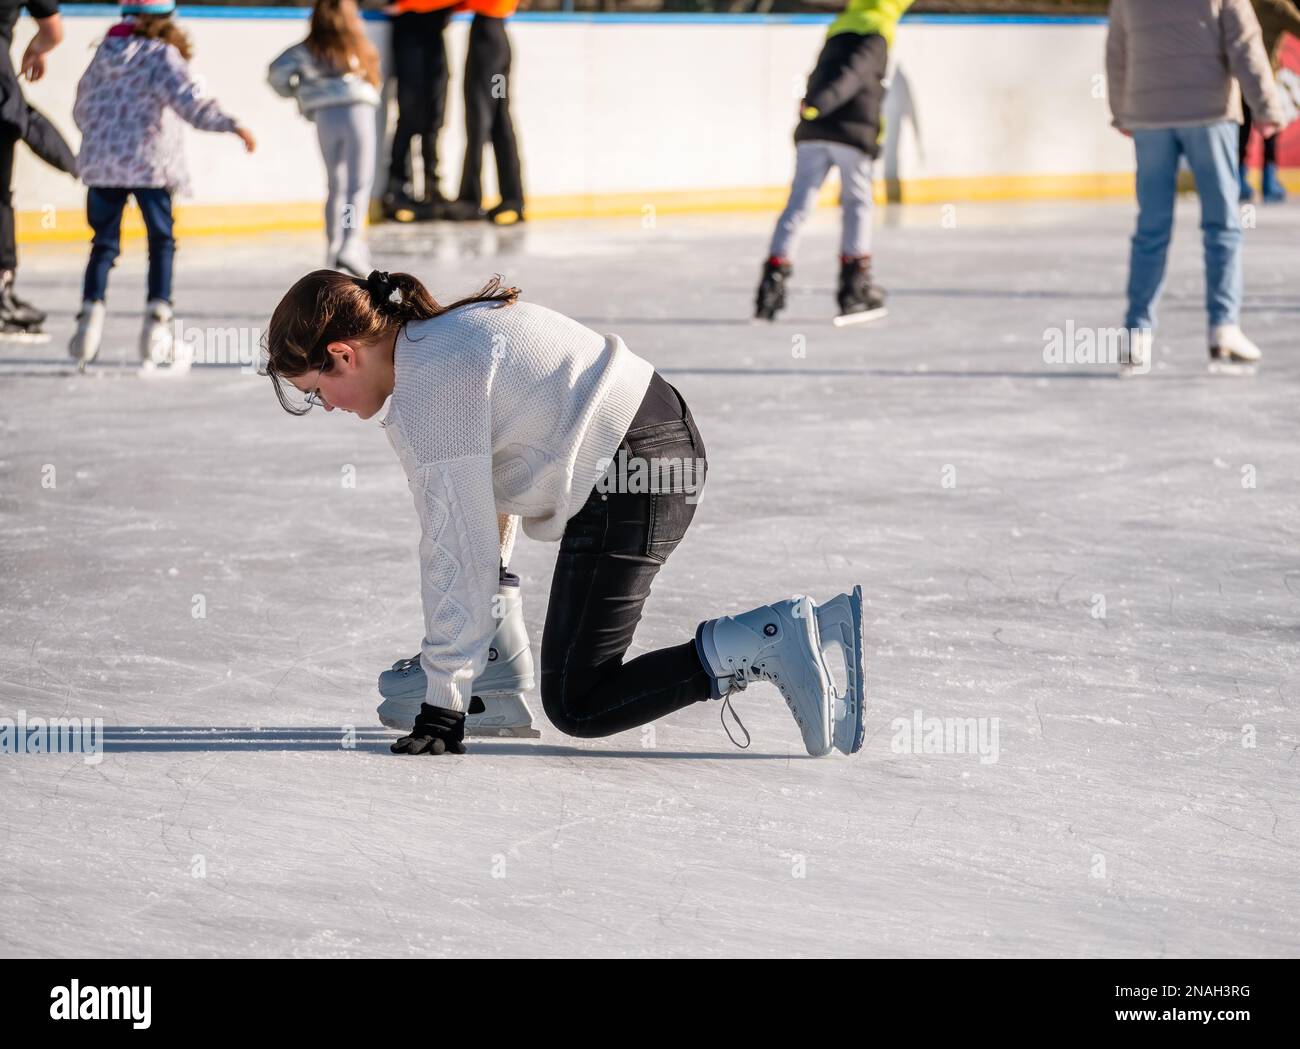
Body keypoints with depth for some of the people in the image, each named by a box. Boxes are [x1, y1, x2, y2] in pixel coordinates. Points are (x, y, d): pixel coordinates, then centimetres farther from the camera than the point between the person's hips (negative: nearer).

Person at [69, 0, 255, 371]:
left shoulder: (104, 54, 9)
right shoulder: (162, 56, -7)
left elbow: (82, 110, 17)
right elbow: (191, 103, -18)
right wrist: (232, 125, -19)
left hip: (100, 162, 4)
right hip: (148, 164, -4)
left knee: (104, 243, 12)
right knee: (161, 241, 7)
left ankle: (91, 310, -2)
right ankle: (157, 319, -1)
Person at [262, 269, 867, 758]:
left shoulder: (430, 387, -17)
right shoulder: (439, 333, 13)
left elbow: (460, 553, -17)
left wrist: (444, 703, -12)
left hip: (630, 481, -10)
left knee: (575, 705, -5)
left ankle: (773, 642, -12)